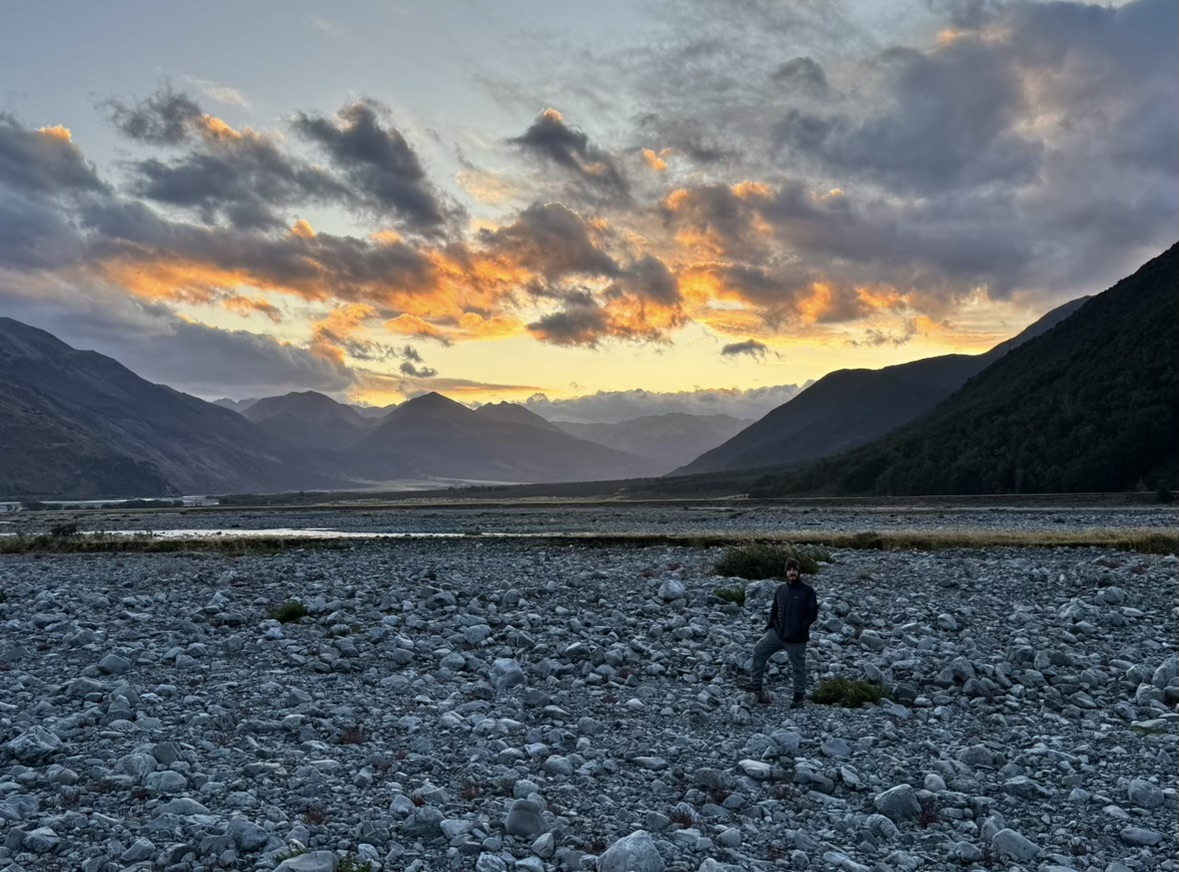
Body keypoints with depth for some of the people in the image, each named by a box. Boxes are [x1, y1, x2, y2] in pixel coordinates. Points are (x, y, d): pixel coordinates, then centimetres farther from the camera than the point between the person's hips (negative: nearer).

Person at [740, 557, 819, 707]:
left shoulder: (807, 590, -11)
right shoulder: (780, 589, 5)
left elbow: (813, 613, -11)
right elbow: (774, 609, 17)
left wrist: (800, 629, -16)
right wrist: (770, 624, 3)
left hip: (796, 638, -5)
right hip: (777, 632, 5)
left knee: (798, 667, 6)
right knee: (759, 651, 2)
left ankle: (799, 695, 23)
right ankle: (756, 684, 13)